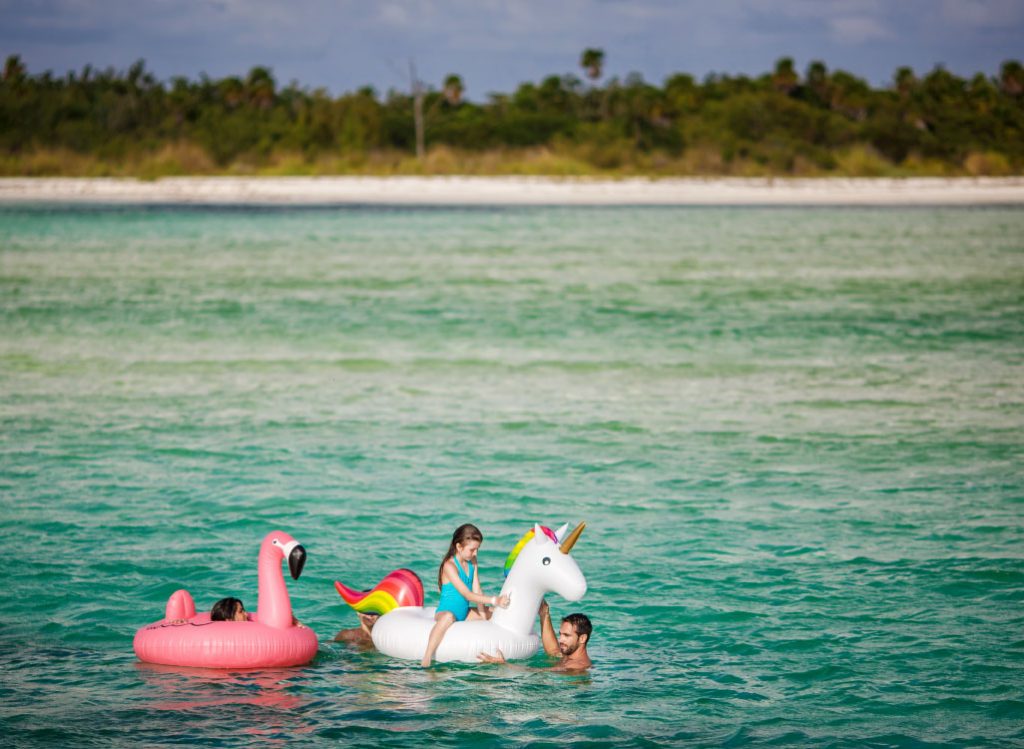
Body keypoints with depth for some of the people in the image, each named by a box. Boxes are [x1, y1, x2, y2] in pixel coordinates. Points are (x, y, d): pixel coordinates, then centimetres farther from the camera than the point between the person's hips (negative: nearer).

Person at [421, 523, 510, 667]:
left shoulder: (472, 562, 6)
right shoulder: (449, 566, -20)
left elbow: (477, 591, 2)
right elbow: (467, 594, -26)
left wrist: (482, 614, -8)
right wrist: (493, 600, -33)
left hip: (465, 614, 9)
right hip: (445, 611, -9)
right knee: (448, 617, -43)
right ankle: (426, 659, -50)